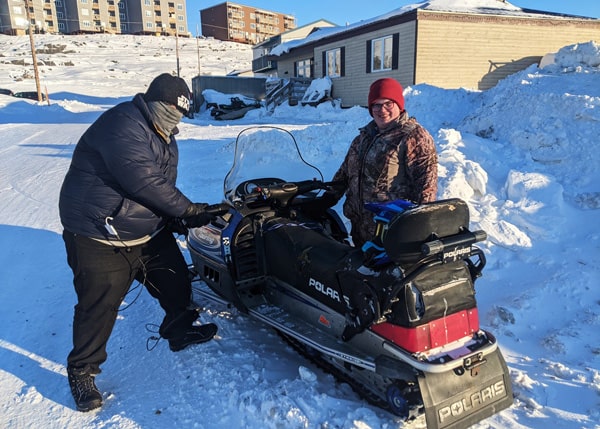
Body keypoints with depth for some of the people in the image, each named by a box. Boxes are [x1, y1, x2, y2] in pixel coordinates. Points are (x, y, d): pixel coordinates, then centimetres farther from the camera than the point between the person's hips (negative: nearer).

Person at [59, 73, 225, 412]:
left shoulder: (165, 138, 9)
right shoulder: (121, 126, -23)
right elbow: (144, 182, -30)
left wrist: (173, 217, -2)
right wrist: (188, 210, -24)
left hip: (151, 232, 9)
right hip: (100, 238, -9)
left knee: (176, 280, 16)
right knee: (99, 306, -1)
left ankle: (181, 331, 40)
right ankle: (82, 371, 21)